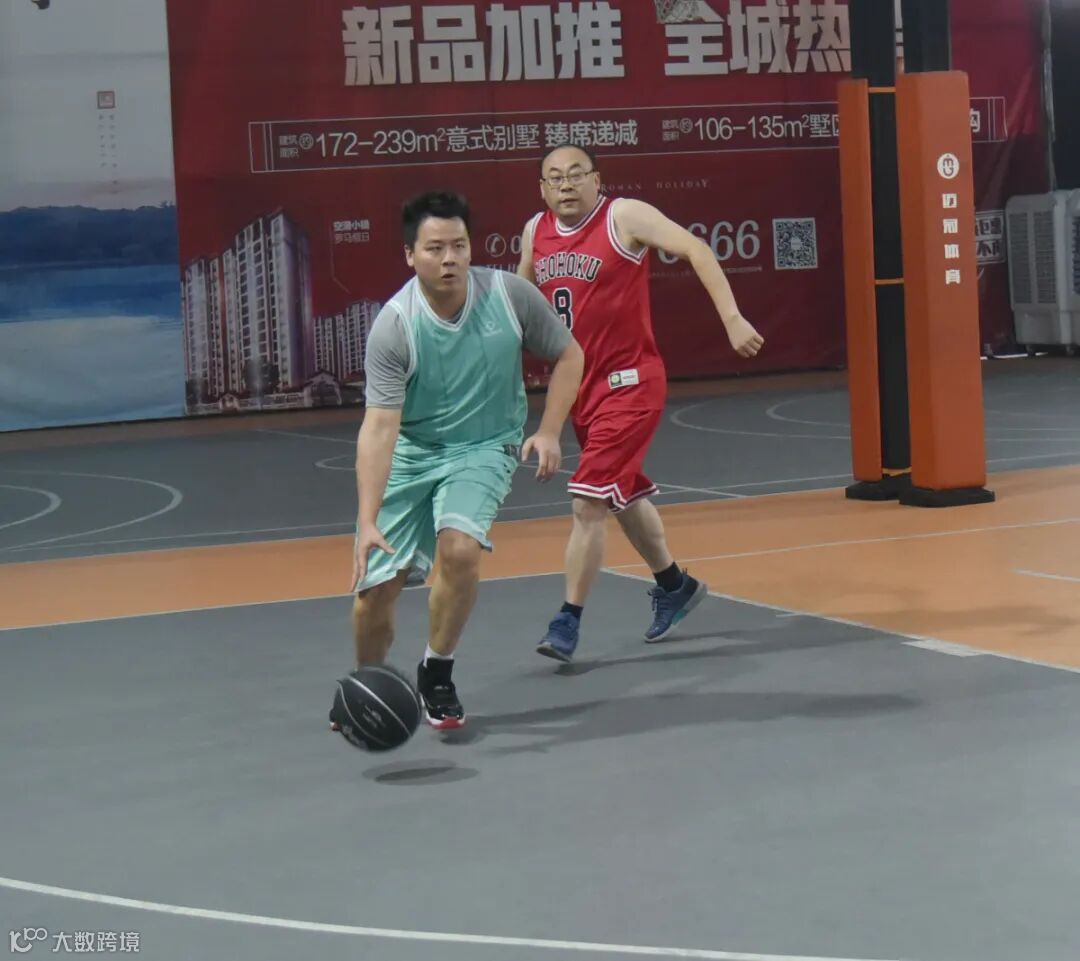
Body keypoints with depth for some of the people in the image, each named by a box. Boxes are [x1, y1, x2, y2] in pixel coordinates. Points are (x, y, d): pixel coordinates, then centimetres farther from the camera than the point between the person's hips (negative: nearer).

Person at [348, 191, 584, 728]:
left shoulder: (509, 295, -14)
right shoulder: (393, 326, -20)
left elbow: (568, 356, 3)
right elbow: (380, 426, -27)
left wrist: (549, 431, -9)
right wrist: (367, 521, -36)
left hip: (484, 448, 0)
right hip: (409, 455, 0)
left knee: (459, 547, -27)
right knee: (374, 587, -4)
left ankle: (436, 675, -3)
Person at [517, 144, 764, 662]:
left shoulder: (625, 216, -12)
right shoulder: (536, 231, 6)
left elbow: (695, 249, -18)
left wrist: (732, 318, -27)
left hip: (628, 385, -7)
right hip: (580, 387, 7)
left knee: (588, 503, -13)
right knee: (624, 494, 20)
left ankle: (568, 622, -5)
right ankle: (674, 585, 41)